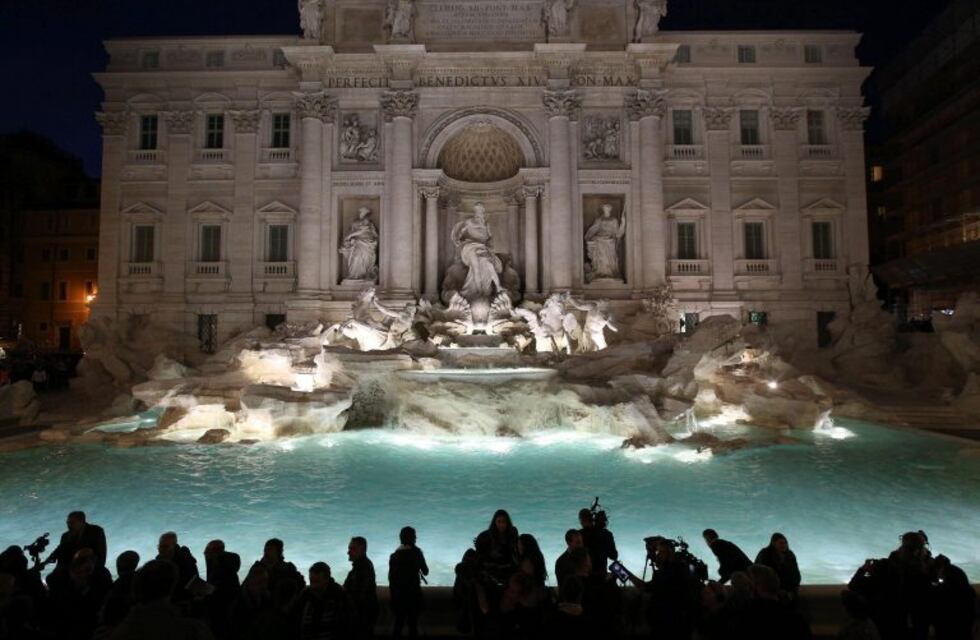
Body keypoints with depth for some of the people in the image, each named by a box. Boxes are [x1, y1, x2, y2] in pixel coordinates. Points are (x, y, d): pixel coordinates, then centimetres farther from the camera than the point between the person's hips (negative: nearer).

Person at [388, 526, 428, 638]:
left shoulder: (394, 555, 2)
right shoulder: (416, 552, -8)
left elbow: (391, 577, 2)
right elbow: (425, 572, -1)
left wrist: (394, 592, 10)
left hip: (398, 595, 4)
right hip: (413, 593, -4)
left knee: (398, 623, 14)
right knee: (413, 623, 6)